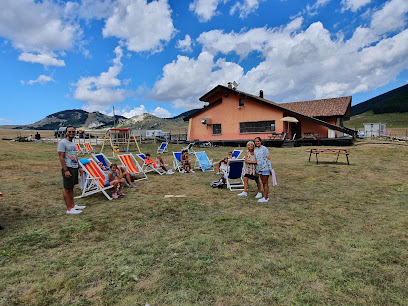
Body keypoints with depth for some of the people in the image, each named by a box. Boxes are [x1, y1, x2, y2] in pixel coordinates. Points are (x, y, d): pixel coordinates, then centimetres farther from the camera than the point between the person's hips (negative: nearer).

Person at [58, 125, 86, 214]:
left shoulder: (73, 143, 16)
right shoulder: (62, 143, -10)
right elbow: (61, 157, -15)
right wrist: (65, 170, -20)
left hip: (74, 168, 8)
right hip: (68, 168, -8)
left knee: (71, 187, 15)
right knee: (67, 189, -2)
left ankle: (73, 205, 23)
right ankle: (69, 209, 3)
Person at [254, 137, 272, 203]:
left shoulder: (264, 149, -9)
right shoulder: (255, 151, 12)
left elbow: (268, 159, -11)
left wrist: (270, 168, -13)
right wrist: (256, 170, 18)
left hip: (265, 168, -7)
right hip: (259, 168, 7)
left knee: (265, 183, -2)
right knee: (263, 183, 12)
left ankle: (265, 198, 3)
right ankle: (266, 196, 21)